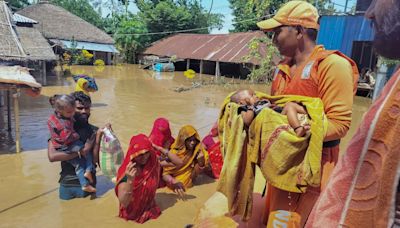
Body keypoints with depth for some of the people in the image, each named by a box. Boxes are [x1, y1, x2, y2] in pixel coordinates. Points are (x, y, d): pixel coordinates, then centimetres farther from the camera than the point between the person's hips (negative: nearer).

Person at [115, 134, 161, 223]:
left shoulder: (153, 164, -9)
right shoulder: (126, 171, -20)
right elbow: (123, 203, -26)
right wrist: (130, 180, -37)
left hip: (150, 209, 3)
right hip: (132, 213, -3)